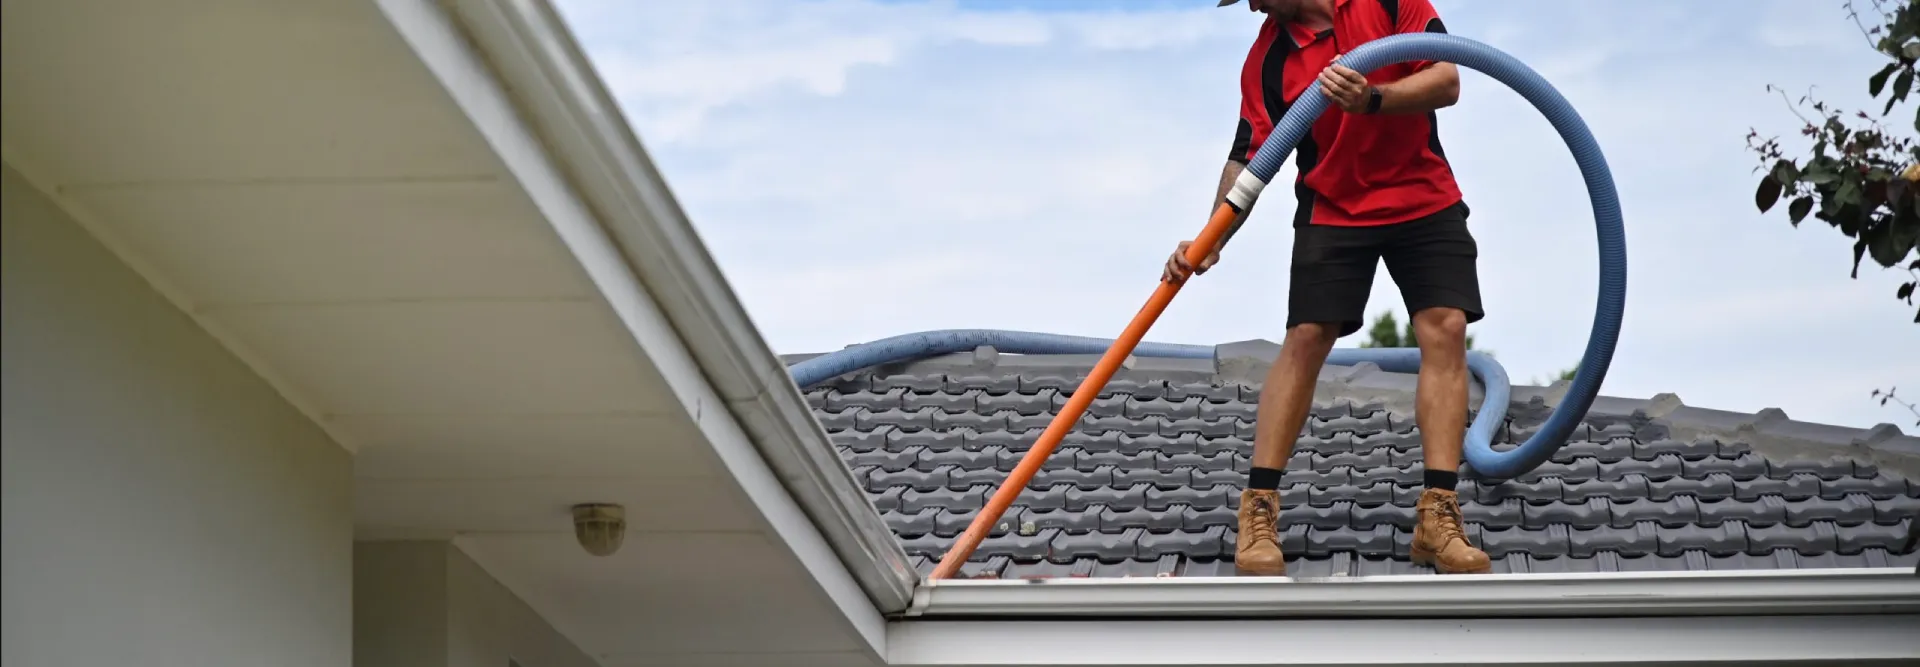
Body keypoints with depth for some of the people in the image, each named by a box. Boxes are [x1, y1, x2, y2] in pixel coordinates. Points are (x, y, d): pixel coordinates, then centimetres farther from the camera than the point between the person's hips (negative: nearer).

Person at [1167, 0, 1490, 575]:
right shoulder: (1266, 59, -7)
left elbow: (1446, 81, -16)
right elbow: (1250, 159, -9)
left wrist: (1373, 100, -32)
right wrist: (1211, 240, -23)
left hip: (1426, 199, -1)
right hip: (1332, 209, 1)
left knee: (1445, 329, -12)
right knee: (1306, 337, -10)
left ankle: (1437, 516, -13)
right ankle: (1258, 510, -6)